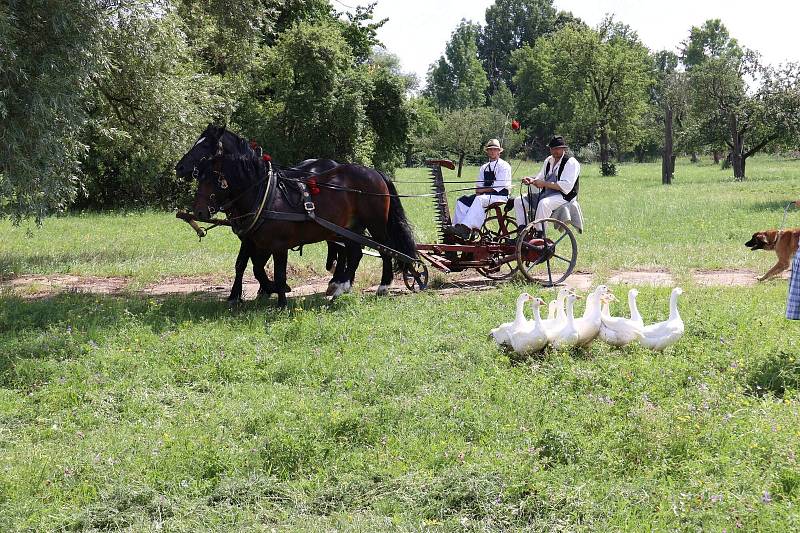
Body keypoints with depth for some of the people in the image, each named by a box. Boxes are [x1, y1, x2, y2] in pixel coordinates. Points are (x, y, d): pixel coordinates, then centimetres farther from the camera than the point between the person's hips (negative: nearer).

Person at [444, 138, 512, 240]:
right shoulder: (484, 168, 20)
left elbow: (497, 187, -11)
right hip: (485, 195, 8)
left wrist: (482, 190, -8)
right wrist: (478, 191, -6)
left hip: (500, 196, -7)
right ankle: (457, 226, -26)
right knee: (462, 201, -12)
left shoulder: (504, 166, -2)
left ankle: (466, 228, -45)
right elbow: (479, 186, 17)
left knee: (479, 200, -36)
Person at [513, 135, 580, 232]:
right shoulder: (548, 161, 16)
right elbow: (540, 178, 22)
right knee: (519, 201, 0)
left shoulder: (571, 162, -9)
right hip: (546, 194, 9)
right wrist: (532, 180, -3)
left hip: (564, 196, -9)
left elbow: (566, 186, -20)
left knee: (543, 203, -39)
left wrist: (544, 184, -20)